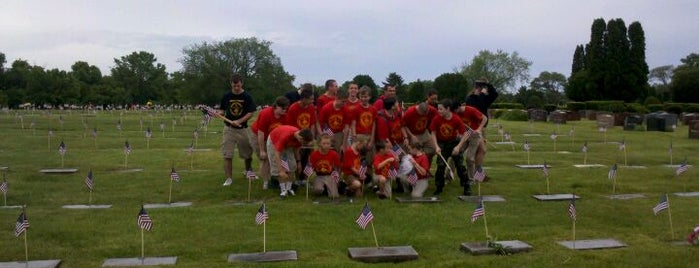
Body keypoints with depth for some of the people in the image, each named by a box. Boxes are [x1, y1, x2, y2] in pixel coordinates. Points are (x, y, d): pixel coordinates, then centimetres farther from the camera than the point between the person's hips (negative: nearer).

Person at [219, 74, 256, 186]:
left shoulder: (247, 97, -4)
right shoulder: (226, 96, 1)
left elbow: (250, 113, -6)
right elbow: (223, 110, 11)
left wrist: (239, 121, -17)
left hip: (242, 128, -1)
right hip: (229, 128, 1)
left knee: (247, 153, 8)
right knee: (227, 154, -6)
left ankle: (248, 170, 36)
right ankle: (229, 178, 1)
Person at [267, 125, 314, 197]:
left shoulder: (300, 136, -24)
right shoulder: (285, 136, -44)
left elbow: (296, 149, -3)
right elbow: (277, 153, -40)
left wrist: (298, 162, 7)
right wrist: (281, 171, -43)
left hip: (288, 144, 6)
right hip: (274, 141, -6)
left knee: (292, 165, -4)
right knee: (278, 167, -13)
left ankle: (288, 188, 8)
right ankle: (283, 189, -3)